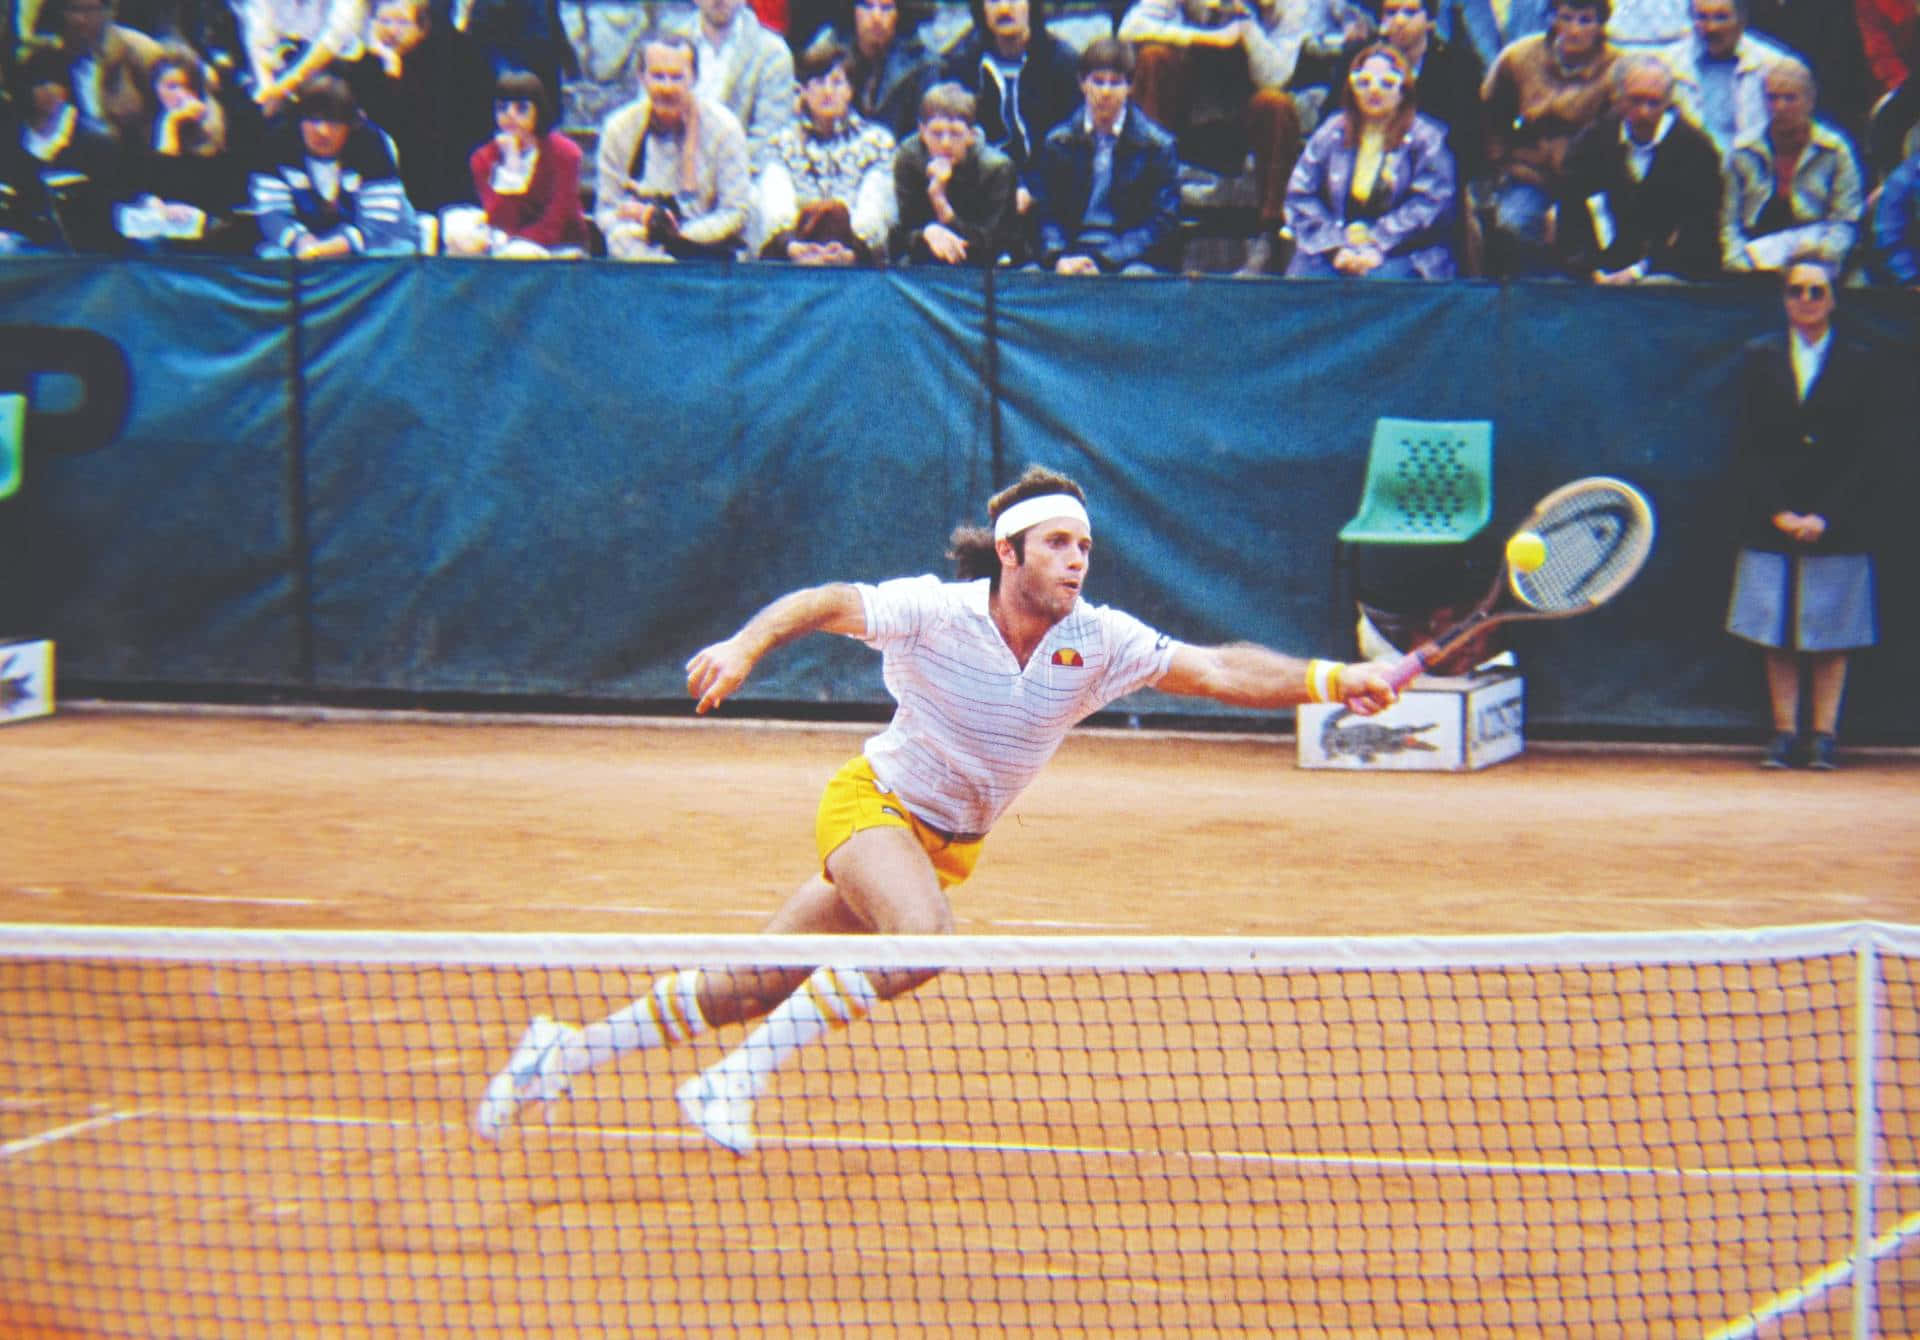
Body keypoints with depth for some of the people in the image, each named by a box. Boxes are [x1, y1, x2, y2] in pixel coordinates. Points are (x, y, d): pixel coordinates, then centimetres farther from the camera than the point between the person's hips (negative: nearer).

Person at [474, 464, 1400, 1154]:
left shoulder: (1099, 643, -12)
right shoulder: (934, 613, -20)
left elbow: (1219, 671, -15)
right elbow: (822, 604, -17)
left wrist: (1328, 681, -28)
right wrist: (744, 647, -36)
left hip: (949, 841, 5)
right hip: (875, 802, -5)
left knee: (752, 989, 4)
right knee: (921, 936, -35)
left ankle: (563, 1053, 19)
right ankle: (730, 1083, -23)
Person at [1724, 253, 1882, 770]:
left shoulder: (1858, 363, 2)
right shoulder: (1759, 358, 6)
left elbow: (1863, 454, -2)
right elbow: (1748, 447, 3)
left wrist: (1825, 517, -11)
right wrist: (1777, 513, -7)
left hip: (1837, 527, -1)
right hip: (1771, 524, 1)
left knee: (1831, 638, 0)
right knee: (1777, 638, 1)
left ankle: (1824, 735, 5)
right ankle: (1784, 732, 7)